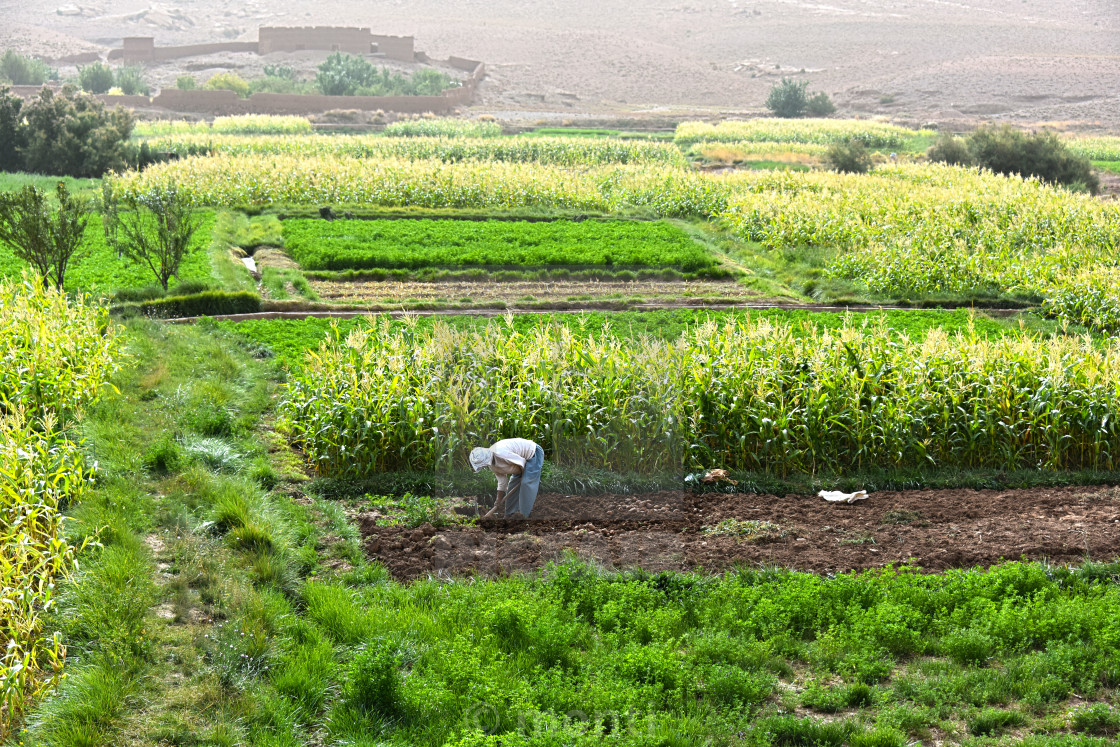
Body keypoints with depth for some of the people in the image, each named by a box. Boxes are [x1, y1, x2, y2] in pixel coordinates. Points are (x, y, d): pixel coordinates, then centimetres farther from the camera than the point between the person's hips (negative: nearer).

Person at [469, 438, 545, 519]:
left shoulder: (500, 453, -35)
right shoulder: (492, 466, -4)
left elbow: (522, 462, -24)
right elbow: (502, 482, 7)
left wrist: (523, 477, -5)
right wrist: (499, 501, 8)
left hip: (533, 453, -10)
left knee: (526, 483, -18)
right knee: (513, 484, 10)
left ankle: (522, 513, -12)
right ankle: (510, 513, 17)